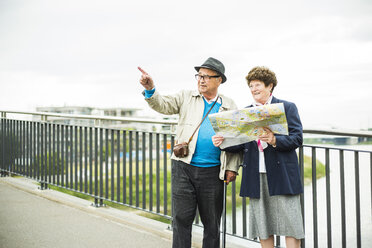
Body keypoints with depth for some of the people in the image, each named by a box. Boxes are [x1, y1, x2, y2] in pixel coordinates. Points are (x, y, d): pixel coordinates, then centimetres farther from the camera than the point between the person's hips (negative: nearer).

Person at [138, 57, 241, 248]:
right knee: (182, 218, 0)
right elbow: (162, 105, -4)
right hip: (184, 168, 0)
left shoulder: (229, 106, 9)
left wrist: (232, 168, 1)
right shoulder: (186, 98, 8)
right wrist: (150, 89, -24)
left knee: (212, 223, 10)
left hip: (212, 172, 1)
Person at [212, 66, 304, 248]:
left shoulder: (287, 107, 3)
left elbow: (297, 139, -6)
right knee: (262, 226, 9)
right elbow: (240, 144, 12)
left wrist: (274, 140, -23)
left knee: (290, 225, -3)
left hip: (281, 175, -4)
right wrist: (222, 143, -7)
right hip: (256, 176, 4)